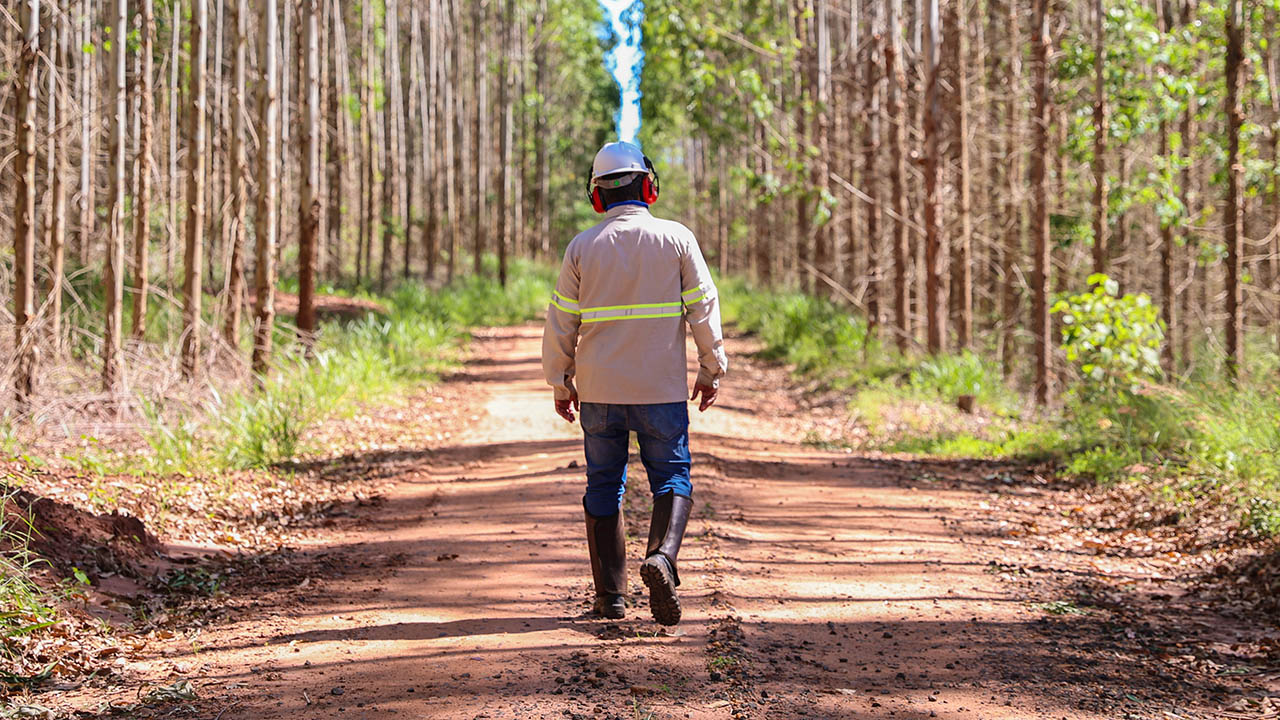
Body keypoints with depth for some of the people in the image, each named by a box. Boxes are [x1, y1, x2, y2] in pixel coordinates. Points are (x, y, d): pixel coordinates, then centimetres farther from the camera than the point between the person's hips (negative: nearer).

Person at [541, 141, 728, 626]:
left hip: (598, 390, 2)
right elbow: (703, 307, -1)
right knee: (672, 478, 6)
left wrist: (561, 383, 14)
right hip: (661, 387, -1)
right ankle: (661, 555, -22)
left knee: (604, 485, 11)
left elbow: (561, 322, 4)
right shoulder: (676, 239, -3)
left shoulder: (582, 248, 1)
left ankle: (610, 595, 11)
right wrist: (711, 369, 10)